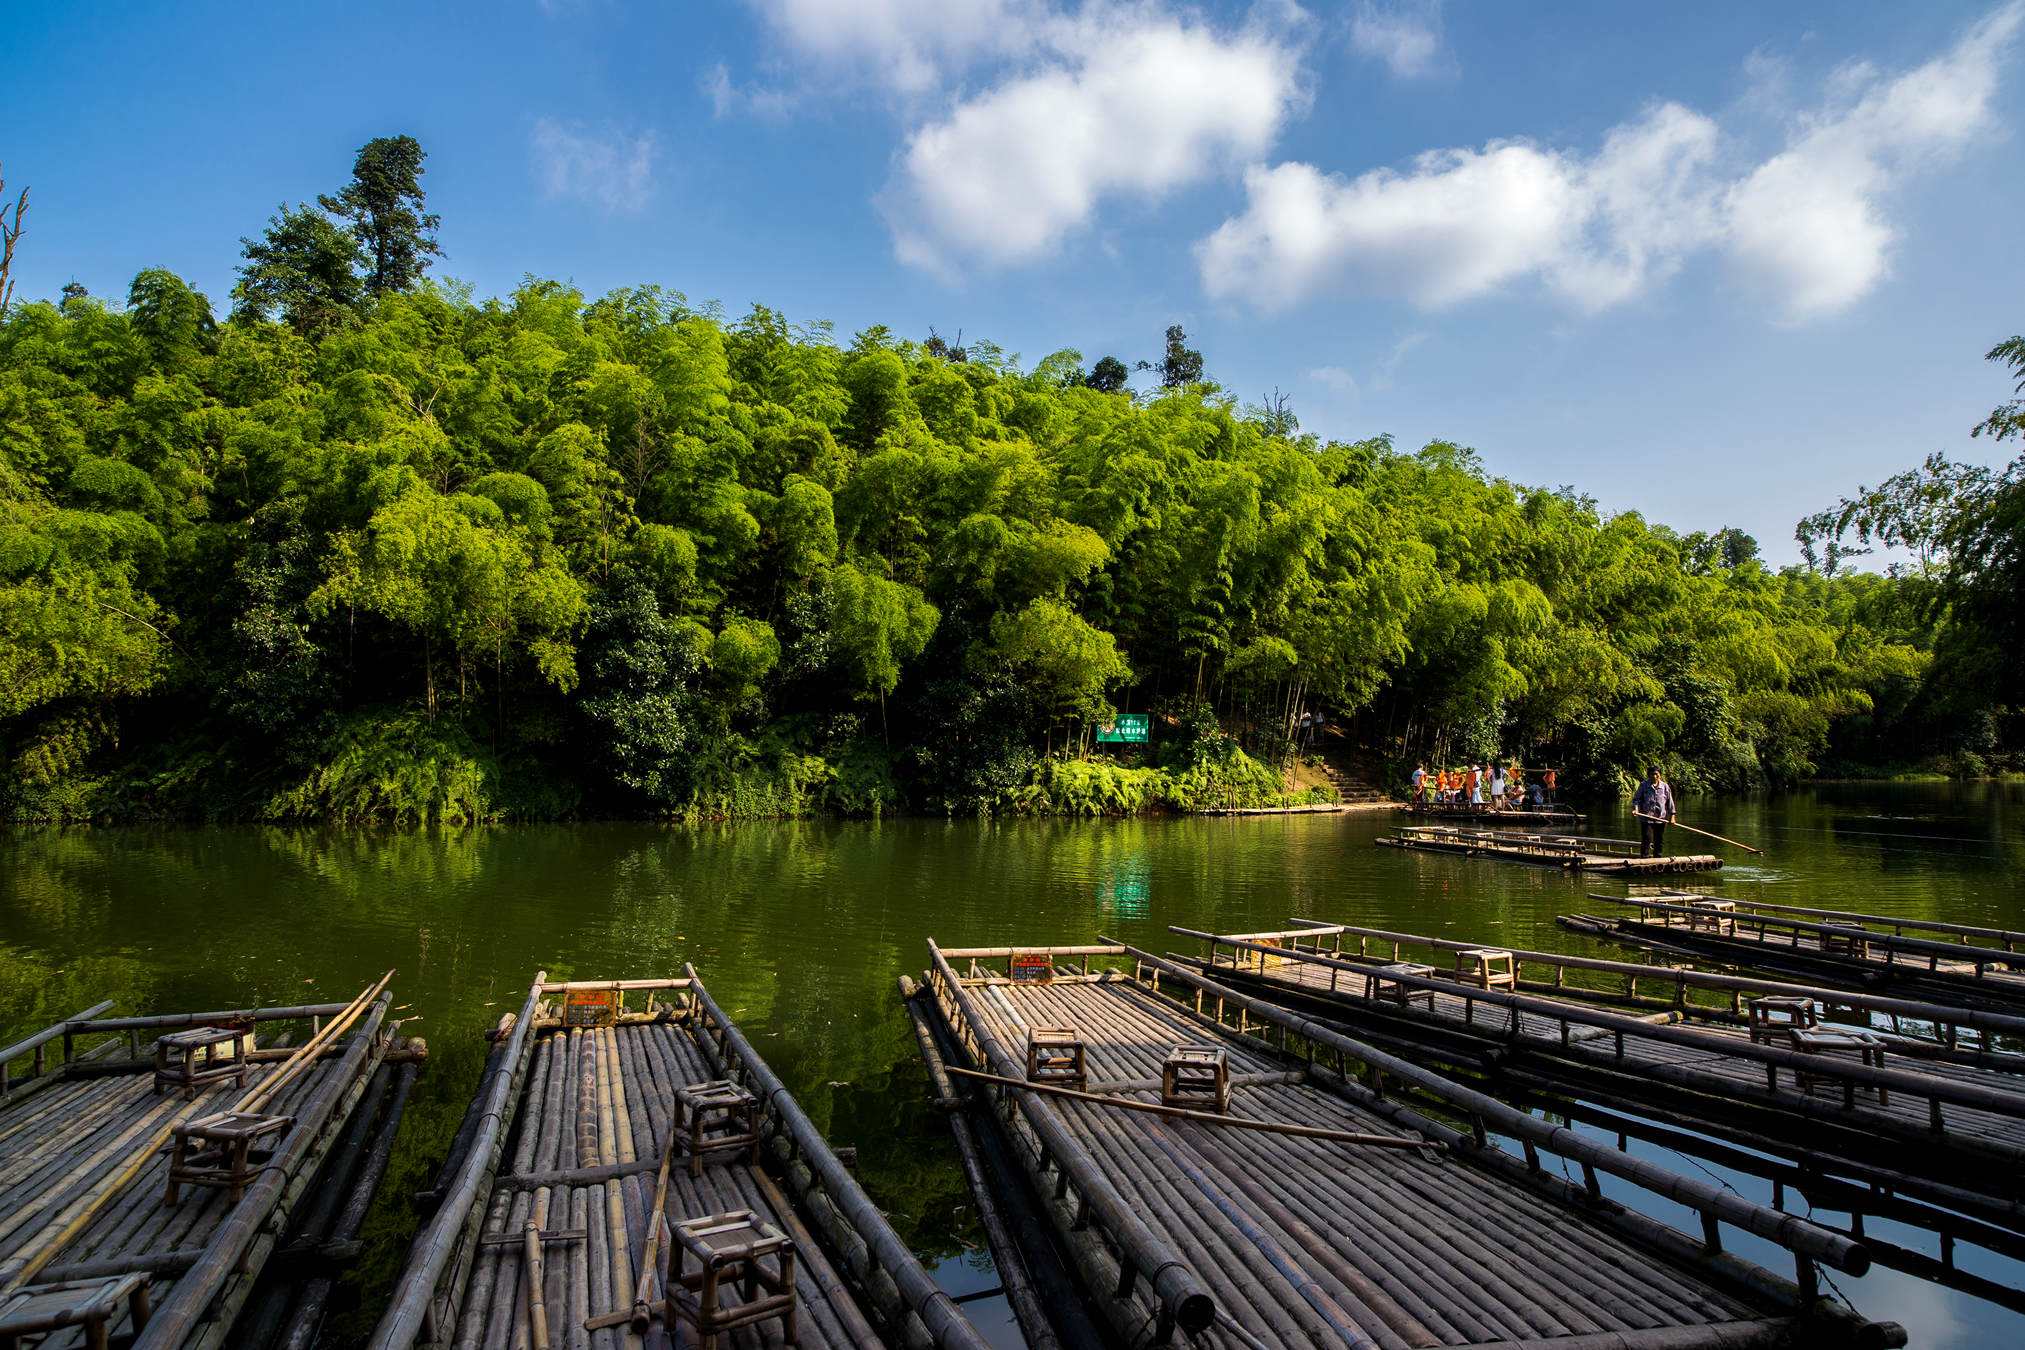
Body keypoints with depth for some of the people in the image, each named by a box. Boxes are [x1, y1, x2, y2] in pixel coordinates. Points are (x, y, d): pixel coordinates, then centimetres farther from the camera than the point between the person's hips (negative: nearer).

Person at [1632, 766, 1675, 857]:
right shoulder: (1643, 785, 0)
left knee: (1659, 841, 10)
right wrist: (1636, 808, -19)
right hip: (1646, 818, -3)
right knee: (1646, 840, -6)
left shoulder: (1665, 786, 6)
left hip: (1661, 819, 3)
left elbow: (1670, 802, 10)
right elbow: (1636, 799, 0)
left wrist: (1672, 816, 4)